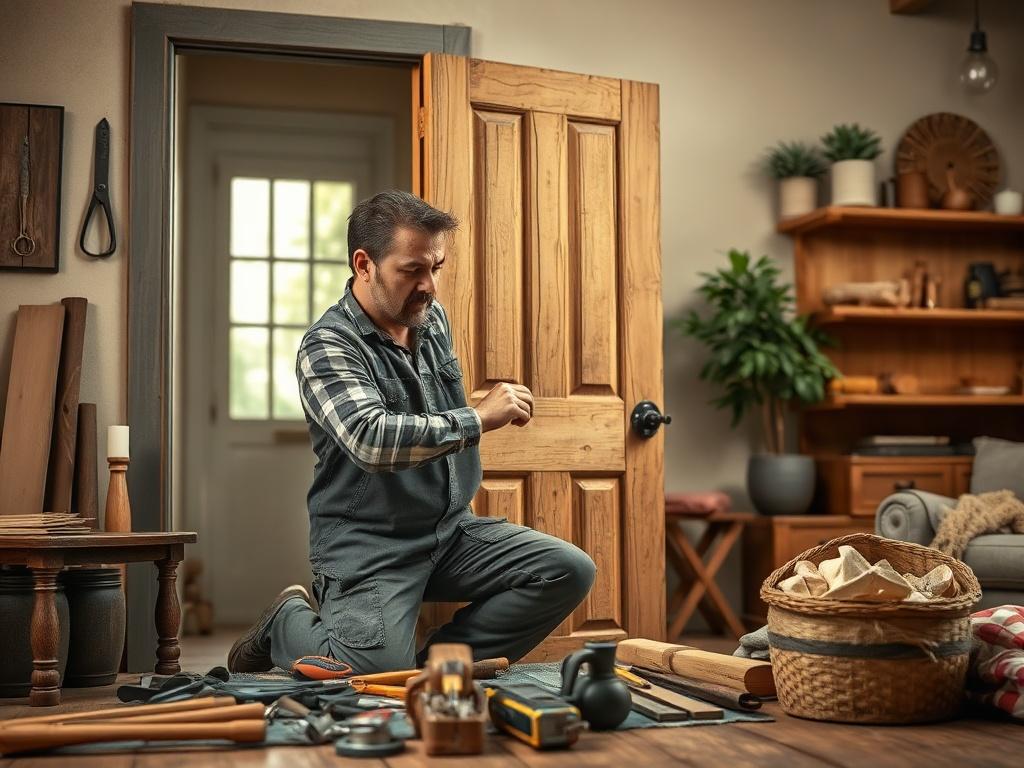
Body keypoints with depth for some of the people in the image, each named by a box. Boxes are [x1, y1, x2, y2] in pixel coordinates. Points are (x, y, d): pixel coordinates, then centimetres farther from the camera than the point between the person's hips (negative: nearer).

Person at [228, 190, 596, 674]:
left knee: (570, 571, -10)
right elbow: (371, 440, -32)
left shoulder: (433, 318, 9)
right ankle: (288, 623, 7)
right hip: (369, 542, -7)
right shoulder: (328, 346, -15)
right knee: (380, 673, -27)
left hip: (452, 528, 7)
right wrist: (478, 420, -27)